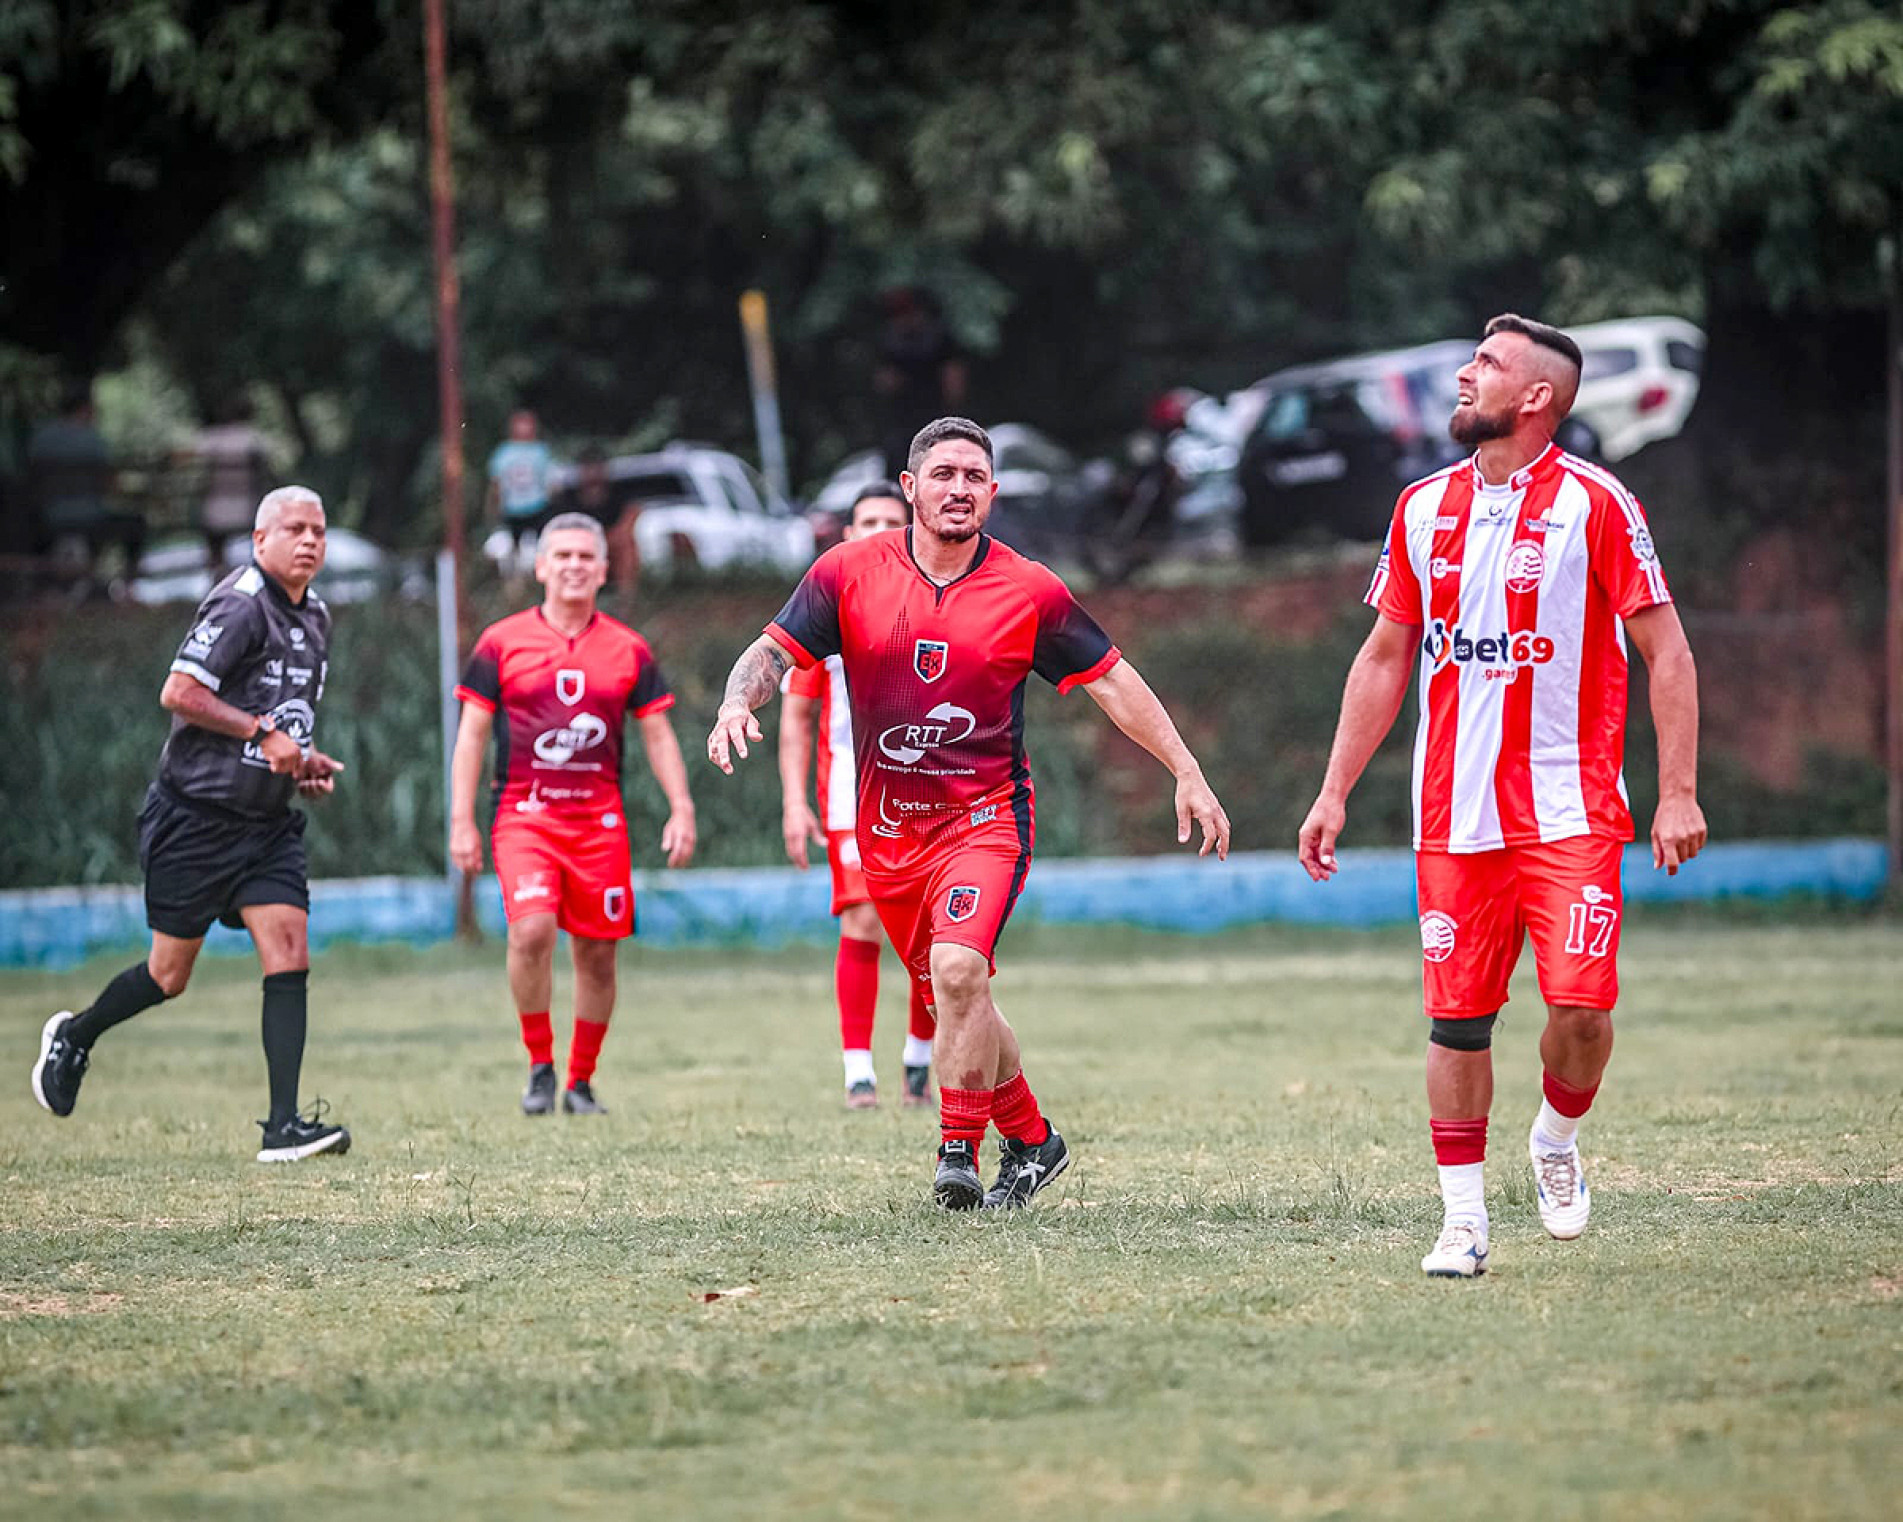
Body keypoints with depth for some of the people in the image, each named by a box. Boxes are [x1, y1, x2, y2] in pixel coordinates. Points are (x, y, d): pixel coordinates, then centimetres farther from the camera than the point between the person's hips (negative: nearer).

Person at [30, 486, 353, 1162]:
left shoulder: (315, 617, 13)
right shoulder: (239, 605, -15)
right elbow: (178, 693, -21)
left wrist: (303, 762, 9)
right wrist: (262, 732, -21)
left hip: (268, 822, 7)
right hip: (196, 818, -7)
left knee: (290, 957, -8)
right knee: (170, 973, 3)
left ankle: (284, 1126, -11)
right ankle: (74, 1035, 32)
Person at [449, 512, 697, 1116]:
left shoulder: (628, 649, 9)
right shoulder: (502, 642, 4)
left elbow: (657, 733, 13)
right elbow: (472, 733, 5)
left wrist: (681, 808, 1)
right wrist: (462, 822, -2)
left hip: (600, 821, 2)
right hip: (524, 814, -2)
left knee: (598, 954, 2)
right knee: (531, 930, -22)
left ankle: (580, 1083, 17)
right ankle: (539, 1065, -5)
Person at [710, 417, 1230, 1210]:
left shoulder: (1030, 592, -5)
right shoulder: (849, 572, -2)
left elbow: (1111, 680, 3)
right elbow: (774, 651, -1)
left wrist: (1187, 774, 1)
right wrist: (737, 703, -23)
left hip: (986, 816, -3)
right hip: (887, 825, 3)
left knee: (959, 969, -25)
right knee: (952, 993, 10)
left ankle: (958, 1156, -18)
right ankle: (1031, 1138, 29)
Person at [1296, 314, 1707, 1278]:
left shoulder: (1594, 504, -4)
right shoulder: (1424, 508, 11)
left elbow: (1666, 655, -3)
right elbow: (1385, 659, 18)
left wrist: (1678, 793, -9)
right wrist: (1334, 792, 14)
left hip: (1568, 809, -4)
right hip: (1453, 813, 4)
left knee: (1580, 1001, -14)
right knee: (1457, 1017, 0)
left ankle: (1557, 1139, 15)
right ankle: (1463, 1220, 8)